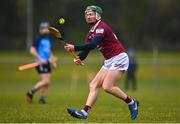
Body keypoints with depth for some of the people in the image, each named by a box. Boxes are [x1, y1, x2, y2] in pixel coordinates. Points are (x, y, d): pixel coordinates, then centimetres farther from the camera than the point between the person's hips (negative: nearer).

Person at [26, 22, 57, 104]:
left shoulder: (48, 39, 17)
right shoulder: (38, 39, -9)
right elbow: (32, 50, -15)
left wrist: (53, 62, 21)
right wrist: (40, 59, -20)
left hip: (46, 63, 8)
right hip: (40, 63, -8)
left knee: (47, 82, 4)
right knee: (45, 81, -15)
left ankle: (42, 98, 13)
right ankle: (30, 93, -2)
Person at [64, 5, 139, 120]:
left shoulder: (101, 28, -16)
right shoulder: (91, 32, 14)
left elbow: (92, 45, -29)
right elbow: (86, 48, 7)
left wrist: (75, 48, -33)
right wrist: (79, 58, -14)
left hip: (119, 59, -10)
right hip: (109, 62, 10)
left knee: (107, 87, -17)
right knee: (94, 85, 0)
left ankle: (131, 103, -1)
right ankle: (85, 112, -5)